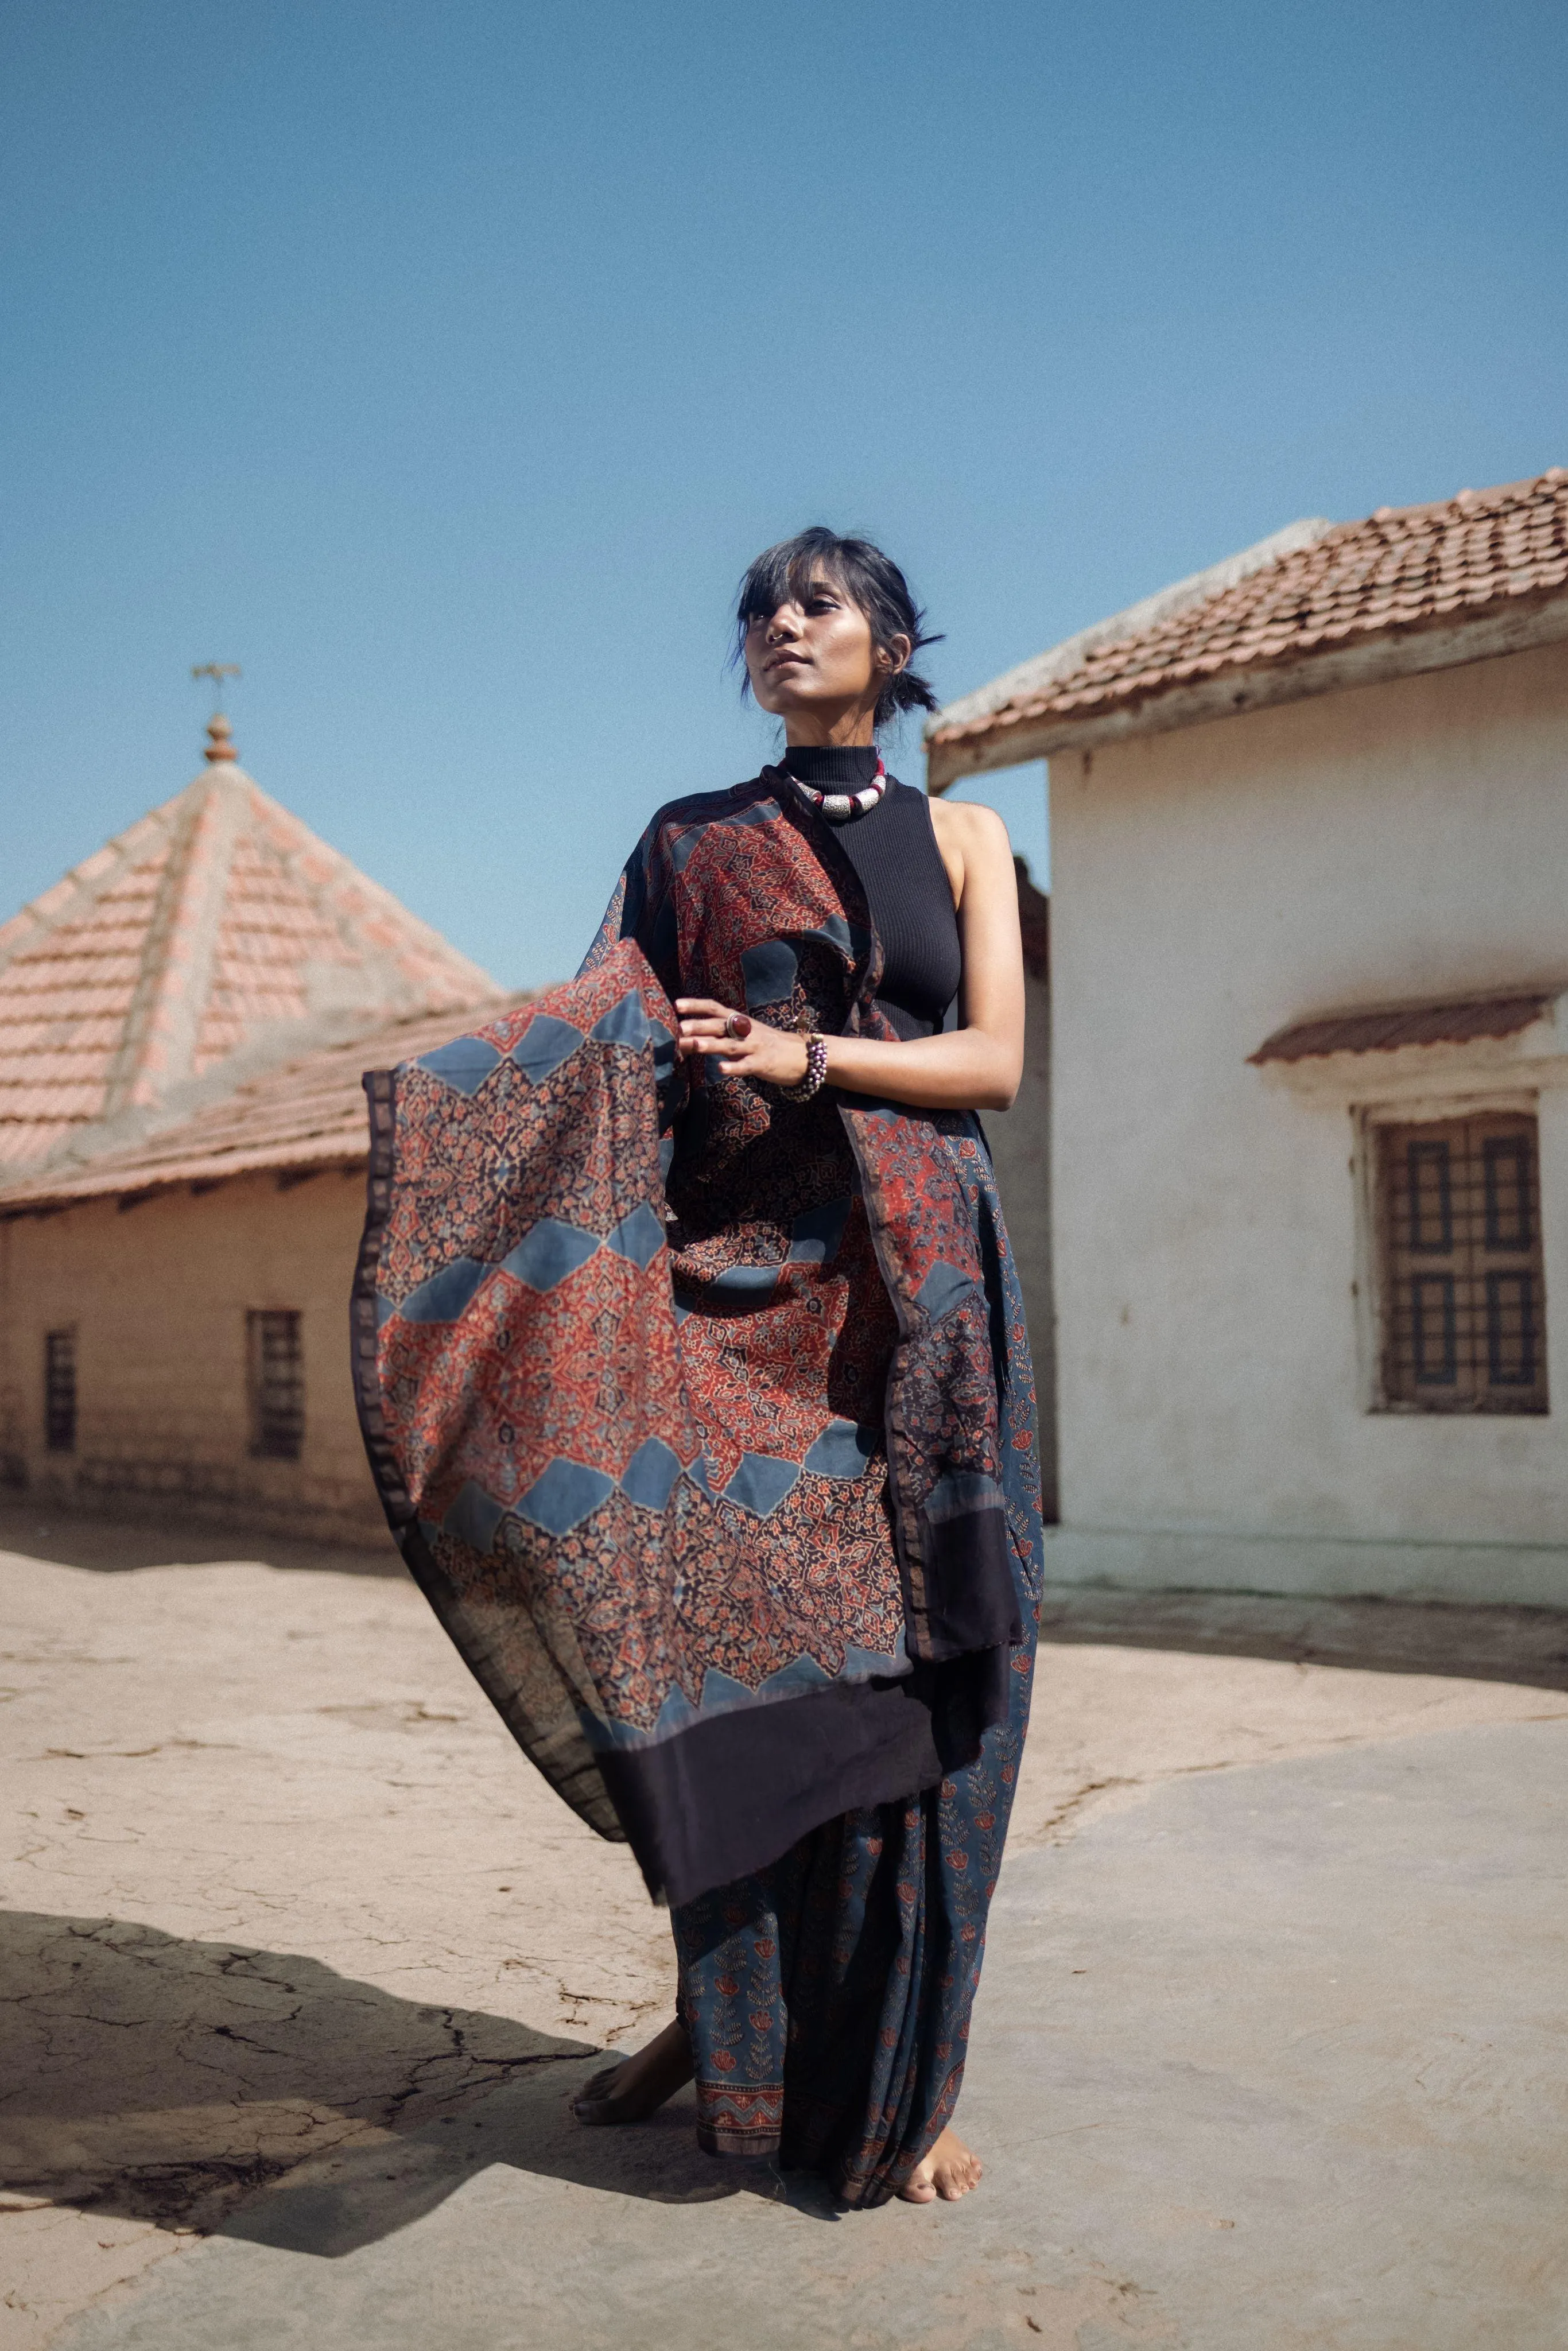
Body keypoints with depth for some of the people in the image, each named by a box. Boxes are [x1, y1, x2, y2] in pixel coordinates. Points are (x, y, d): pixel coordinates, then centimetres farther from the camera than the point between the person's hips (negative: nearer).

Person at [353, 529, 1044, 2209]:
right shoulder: (693, 842, 13)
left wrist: (804, 1057, -11)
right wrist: (432, 1091, -14)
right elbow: (608, 1033, 2)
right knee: (725, 1645, 0)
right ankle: (722, 2016, 19)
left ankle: (904, 2080, 8)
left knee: (908, 1669, -3)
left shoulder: (961, 838, 13)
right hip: (738, 1277, 0)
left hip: (913, 1287, 0)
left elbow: (993, 1058, 2)